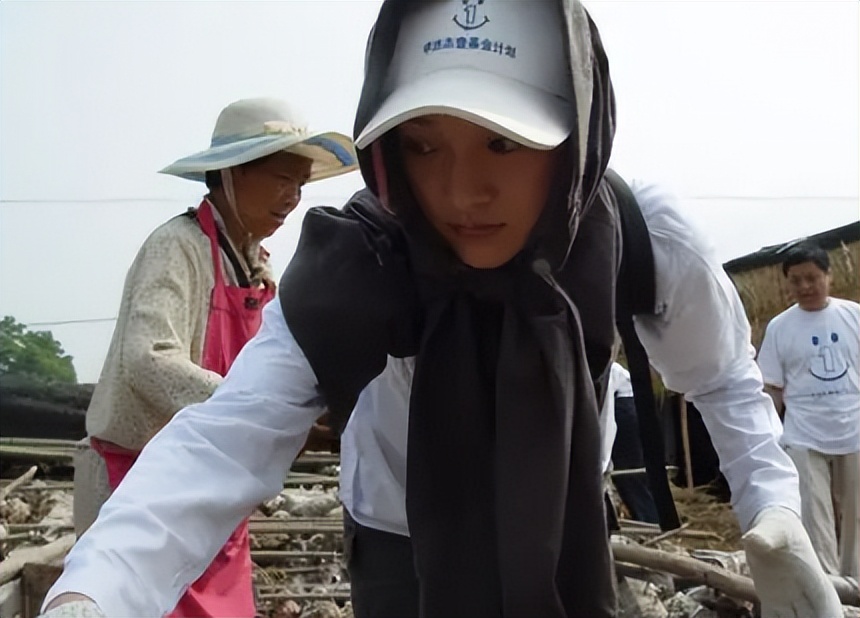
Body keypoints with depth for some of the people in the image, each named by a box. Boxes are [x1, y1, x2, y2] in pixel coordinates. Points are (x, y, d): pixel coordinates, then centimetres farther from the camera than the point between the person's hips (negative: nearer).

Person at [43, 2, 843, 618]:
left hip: (562, 544, 2)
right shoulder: (351, 267, -30)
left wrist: (775, 510, -19)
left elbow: (722, 374, -6)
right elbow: (229, 433, -39)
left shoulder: (641, 240, -24)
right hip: (403, 549, -1)